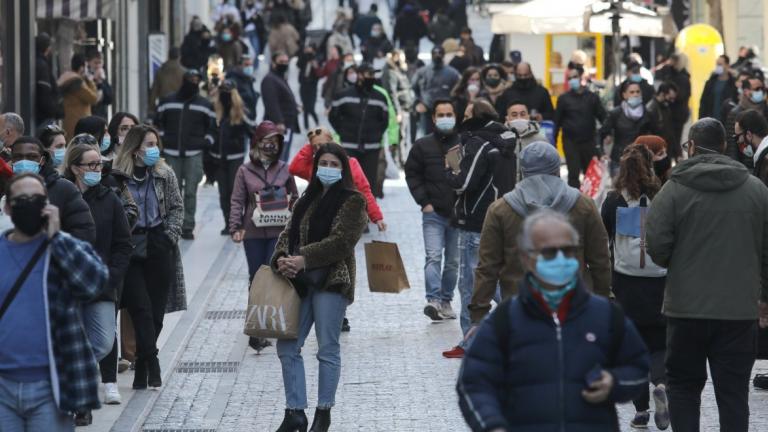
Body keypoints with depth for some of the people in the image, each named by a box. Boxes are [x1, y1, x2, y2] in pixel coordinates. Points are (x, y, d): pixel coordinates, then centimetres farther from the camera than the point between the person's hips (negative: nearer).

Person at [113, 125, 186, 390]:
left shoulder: (165, 175, 6)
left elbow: (177, 208, 8)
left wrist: (169, 236, -4)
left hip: (160, 249, 3)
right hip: (130, 249, -3)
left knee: (156, 309, 2)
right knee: (141, 307, -10)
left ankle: (142, 368, 12)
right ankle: (152, 363, -10)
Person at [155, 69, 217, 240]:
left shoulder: (205, 105, 6)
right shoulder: (167, 102, 7)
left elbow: (213, 128, 13)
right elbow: (158, 123, 17)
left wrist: (206, 143, 1)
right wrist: (162, 140, 6)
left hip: (194, 155, -1)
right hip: (172, 154, 1)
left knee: (190, 192, -6)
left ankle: (188, 227, -3)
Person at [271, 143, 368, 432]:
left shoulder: (352, 201, -2)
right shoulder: (307, 200, 19)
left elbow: (341, 241, -14)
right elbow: (289, 233, 12)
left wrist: (302, 260, -20)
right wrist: (282, 258, -10)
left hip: (331, 281, -7)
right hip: (300, 282, 7)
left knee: (328, 349, -1)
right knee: (287, 347, 3)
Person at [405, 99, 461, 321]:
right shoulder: (423, 145, 3)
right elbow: (412, 175, 6)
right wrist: (424, 202, -4)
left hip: (459, 213, 1)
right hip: (433, 213, -1)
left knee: (453, 260, 9)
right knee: (433, 257, -14)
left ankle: (446, 301, 20)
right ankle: (433, 300, -24)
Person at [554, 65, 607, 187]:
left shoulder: (592, 97, 3)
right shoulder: (563, 98, 2)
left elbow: (602, 117, 1)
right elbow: (557, 121, 1)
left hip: (589, 141, 1)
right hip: (570, 141, -1)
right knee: (573, 173, -5)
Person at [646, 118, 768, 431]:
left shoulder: (675, 188, -7)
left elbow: (656, 245, -10)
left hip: (687, 306, -2)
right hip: (740, 309, 2)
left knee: (683, 385, 13)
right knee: (734, 392, 5)